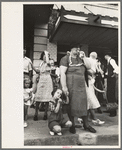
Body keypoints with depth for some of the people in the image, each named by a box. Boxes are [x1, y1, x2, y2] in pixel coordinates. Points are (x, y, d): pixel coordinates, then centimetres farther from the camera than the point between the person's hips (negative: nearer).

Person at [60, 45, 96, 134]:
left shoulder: (80, 60, 17)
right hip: (70, 86, -6)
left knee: (83, 104, 8)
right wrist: (64, 86, -20)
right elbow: (62, 73, -12)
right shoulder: (66, 58, -3)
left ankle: (86, 124, 21)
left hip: (81, 86, 6)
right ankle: (72, 125, 19)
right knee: (71, 105, 4)